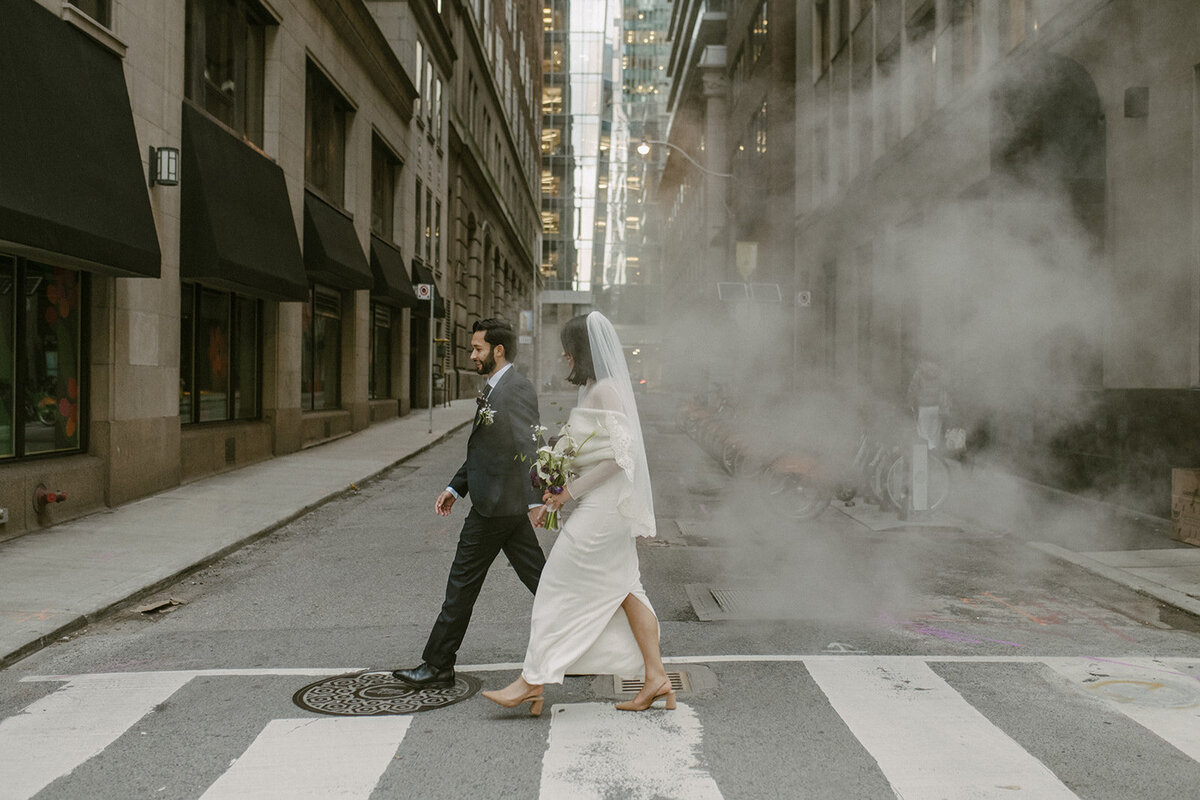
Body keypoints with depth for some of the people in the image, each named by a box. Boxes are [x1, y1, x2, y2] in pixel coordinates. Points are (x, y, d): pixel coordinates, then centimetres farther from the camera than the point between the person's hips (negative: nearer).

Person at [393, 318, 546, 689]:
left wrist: (535, 501, -29)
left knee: (463, 582, 1)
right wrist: (455, 487, 20)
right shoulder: (493, 388, 17)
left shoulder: (515, 388, -15)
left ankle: (438, 665, 12)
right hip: (507, 504, 10)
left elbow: (528, 447, -23)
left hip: (496, 505, -10)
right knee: (537, 577, 12)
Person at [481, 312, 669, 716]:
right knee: (623, 588, 11)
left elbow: (619, 454, -22)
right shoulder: (595, 388, 14)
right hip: (602, 504, 10)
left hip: (602, 505, -10)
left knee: (561, 587, -4)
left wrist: (571, 490, -16)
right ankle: (656, 677, 15)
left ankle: (533, 680, 4)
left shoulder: (605, 390, -16)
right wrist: (556, 497, 12)